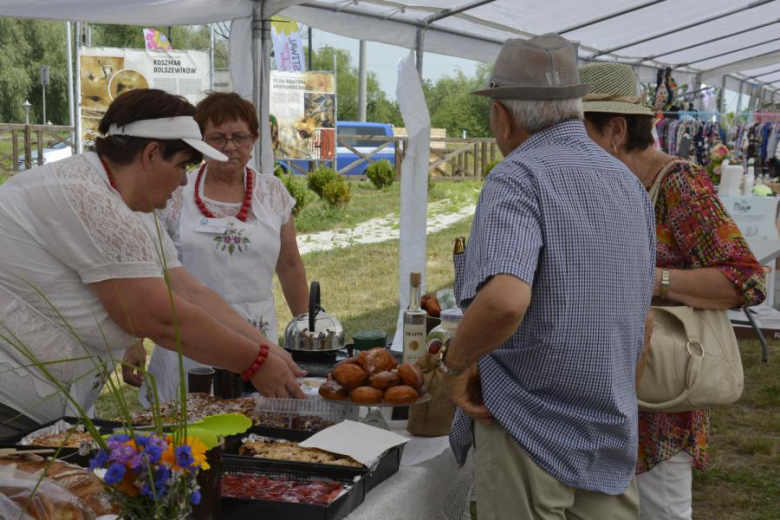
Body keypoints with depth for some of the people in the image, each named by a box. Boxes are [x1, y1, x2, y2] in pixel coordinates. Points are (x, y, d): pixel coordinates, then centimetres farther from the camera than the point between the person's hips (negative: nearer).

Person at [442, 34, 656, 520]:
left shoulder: (519, 177, -14)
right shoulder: (629, 183, 9)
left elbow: (503, 301, -32)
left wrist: (454, 364, -14)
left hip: (529, 431, -6)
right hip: (613, 442, 7)